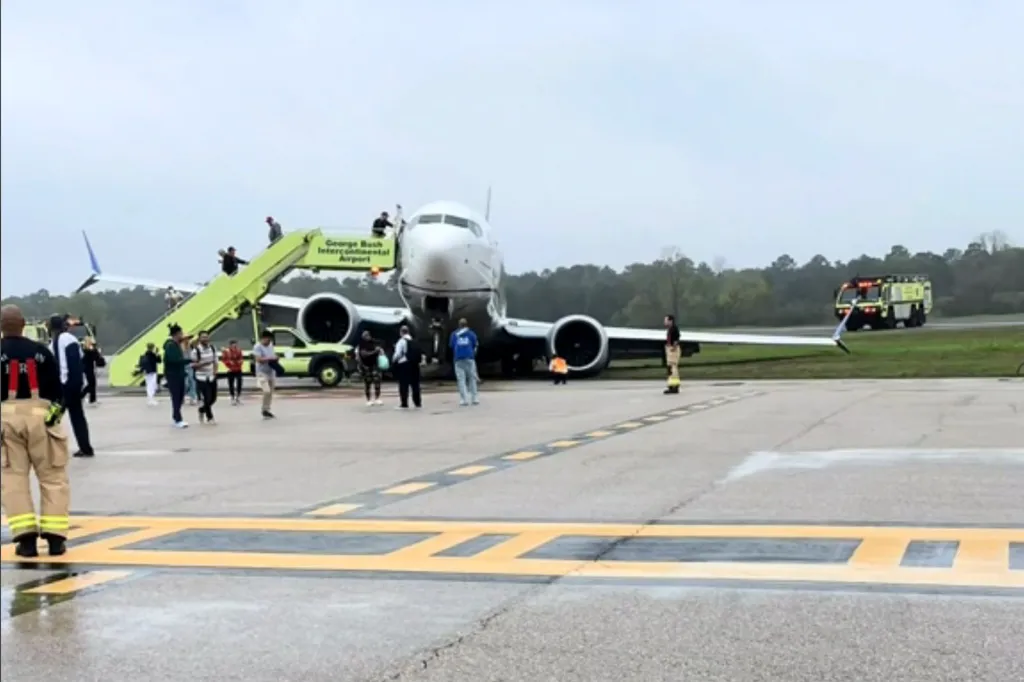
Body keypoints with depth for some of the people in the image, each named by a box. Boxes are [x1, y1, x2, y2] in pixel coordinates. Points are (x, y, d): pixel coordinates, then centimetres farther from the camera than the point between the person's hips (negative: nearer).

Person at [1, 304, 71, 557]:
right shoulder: (41, 351, 4)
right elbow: (56, 389, 7)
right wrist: (56, 412, 21)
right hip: (39, 416, 0)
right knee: (52, 478, 8)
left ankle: (26, 537, -4)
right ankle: (55, 537, 2)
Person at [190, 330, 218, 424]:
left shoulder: (212, 348, 4)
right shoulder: (196, 350, -13)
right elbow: (193, 365, -10)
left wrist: (215, 371, -4)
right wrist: (203, 364, -26)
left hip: (212, 377, 6)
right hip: (201, 378, -6)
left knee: (213, 398, 9)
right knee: (206, 399, -7)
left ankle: (202, 410, 35)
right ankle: (210, 418, 7)